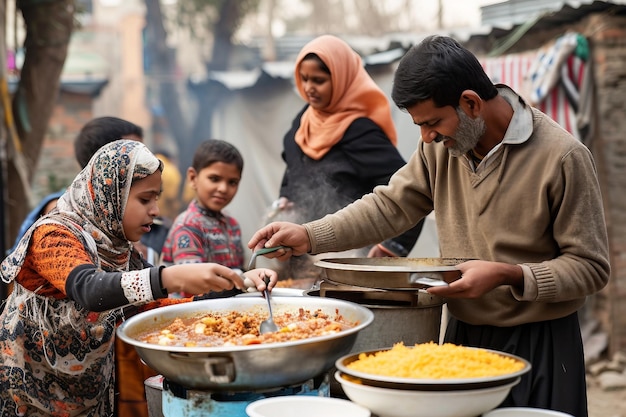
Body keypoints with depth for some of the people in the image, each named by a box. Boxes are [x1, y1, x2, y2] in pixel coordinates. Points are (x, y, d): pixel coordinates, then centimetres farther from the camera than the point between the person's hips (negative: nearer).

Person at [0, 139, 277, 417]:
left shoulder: (117, 250, 4)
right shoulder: (53, 235, -20)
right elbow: (91, 291, -38)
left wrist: (239, 283, -11)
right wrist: (172, 278, -53)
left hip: (88, 394, 7)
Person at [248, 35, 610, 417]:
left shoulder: (563, 156, -18)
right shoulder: (442, 145, 0)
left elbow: (591, 267, -14)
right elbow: (391, 206, 5)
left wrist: (508, 276, -26)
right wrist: (309, 236, -6)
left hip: (539, 346, -5)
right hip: (463, 335, 5)